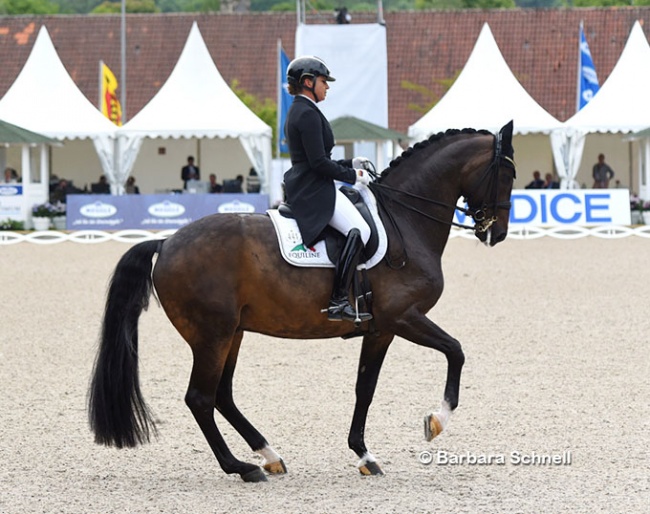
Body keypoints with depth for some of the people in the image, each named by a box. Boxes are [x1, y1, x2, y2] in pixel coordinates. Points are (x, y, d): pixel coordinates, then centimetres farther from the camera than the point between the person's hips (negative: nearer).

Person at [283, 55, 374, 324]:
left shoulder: (298, 111, 19)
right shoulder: (308, 114, -14)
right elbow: (319, 163, -20)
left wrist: (350, 164, 18)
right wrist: (353, 176, -9)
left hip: (304, 188, 11)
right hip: (314, 190, -11)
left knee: (359, 228, 19)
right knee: (359, 231, -23)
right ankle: (338, 302, -29)